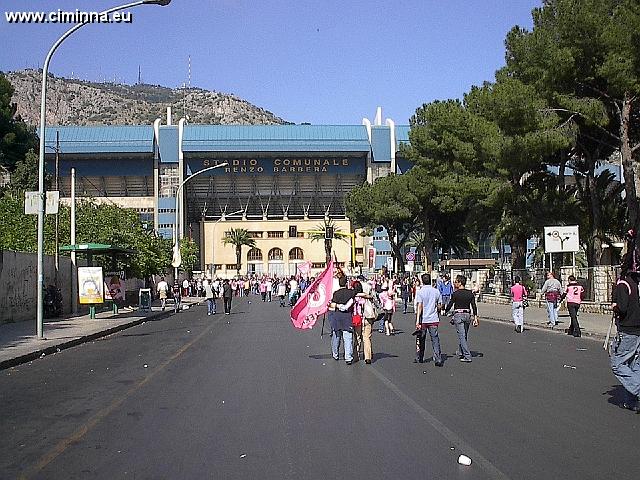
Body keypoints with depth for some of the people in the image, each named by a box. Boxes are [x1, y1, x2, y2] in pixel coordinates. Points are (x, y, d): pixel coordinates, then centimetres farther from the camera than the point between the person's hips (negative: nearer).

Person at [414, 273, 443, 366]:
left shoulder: (420, 292, -8)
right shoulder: (436, 291, 2)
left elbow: (419, 306, -15)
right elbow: (439, 306, 7)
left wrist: (417, 320, -17)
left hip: (423, 320, -2)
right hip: (434, 319, 2)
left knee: (421, 340, 12)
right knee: (435, 340, 1)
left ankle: (419, 358, 24)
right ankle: (438, 360, -6)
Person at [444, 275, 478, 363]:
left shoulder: (455, 294, -10)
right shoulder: (470, 293, 4)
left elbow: (450, 304, -5)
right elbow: (474, 306, 2)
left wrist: (445, 312, 13)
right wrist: (475, 318, 4)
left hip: (458, 315, -6)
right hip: (467, 315, 6)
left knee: (462, 336, -5)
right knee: (465, 335, 19)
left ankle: (467, 356, -9)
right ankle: (462, 352, 31)